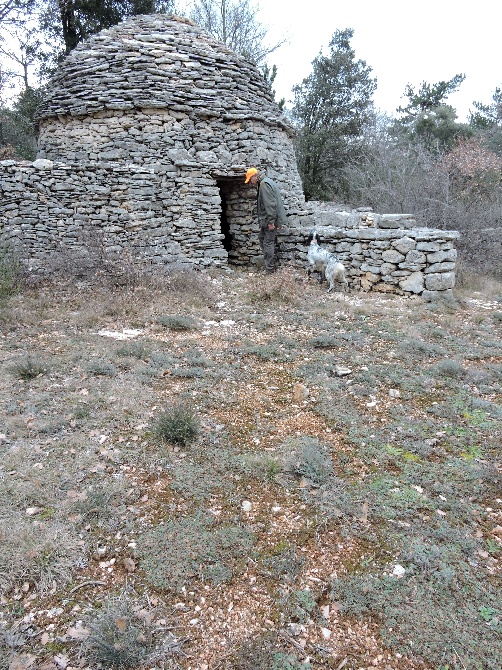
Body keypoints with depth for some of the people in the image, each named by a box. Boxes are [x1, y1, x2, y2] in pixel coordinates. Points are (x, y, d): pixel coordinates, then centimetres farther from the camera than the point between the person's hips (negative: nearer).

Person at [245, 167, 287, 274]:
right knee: (261, 238, 18)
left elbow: (270, 204, -24)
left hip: (271, 220, -11)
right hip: (267, 220, 11)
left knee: (268, 242, -5)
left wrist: (271, 221, -24)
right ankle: (270, 262, 24)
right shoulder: (266, 182, 16)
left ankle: (270, 268, 2)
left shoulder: (264, 184, -17)